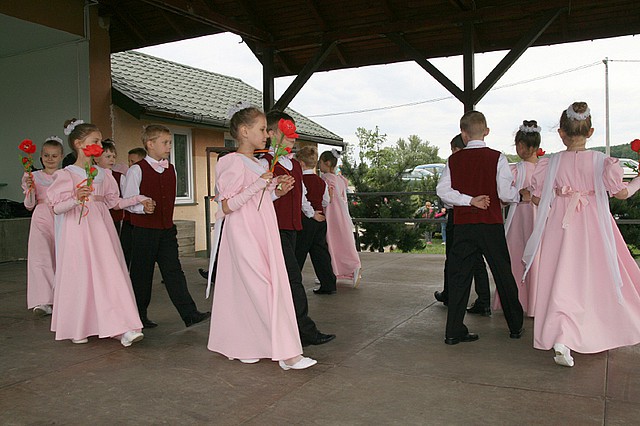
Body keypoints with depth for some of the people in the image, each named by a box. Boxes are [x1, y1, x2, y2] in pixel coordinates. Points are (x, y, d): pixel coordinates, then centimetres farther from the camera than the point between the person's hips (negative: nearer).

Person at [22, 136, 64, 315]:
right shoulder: (35, 177, 3)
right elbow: (29, 205, 2)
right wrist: (29, 188, -13)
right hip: (42, 220, -1)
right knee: (40, 257, -11)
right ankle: (43, 301, -11)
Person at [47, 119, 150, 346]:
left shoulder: (103, 173, 12)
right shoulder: (66, 174, -3)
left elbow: (113, 202, 18)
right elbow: (56, 207, -6)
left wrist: (139, 199, 12)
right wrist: (77, 199, -24)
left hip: (101, 228, 4)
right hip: (77, 230, -4)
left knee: (111, 274, -2)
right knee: (80, 276, 1)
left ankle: (122, 328, -2)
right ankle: (77, 329, 20)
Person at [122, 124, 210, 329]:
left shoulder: (171, 170, 11)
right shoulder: (137, 170, -8)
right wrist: (143, 207, -26)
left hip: (167, 229, 5)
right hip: (144, 230, -5)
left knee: (173, 271, 2)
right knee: (141, 273, 5)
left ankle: (190, 314, -2)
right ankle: (138, 315, 20)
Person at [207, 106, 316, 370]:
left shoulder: (258, 164, 16)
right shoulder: (234, 162, -12)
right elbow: (227, 206, -17)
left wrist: (277, 192, 8)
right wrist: (258, 185, -20)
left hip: (261, 234, 9)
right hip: (244, 235, -9)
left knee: (245, 289, 12)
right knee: (266, 288, -9)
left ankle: (239, 347, 21)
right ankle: (287, 353, -6)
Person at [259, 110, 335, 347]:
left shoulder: (295, 165, 18)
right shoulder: (265, 163, -9)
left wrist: (311, 212, 41)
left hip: (292, 227, 8)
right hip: (274, 228, -8)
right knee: (293, 276, -12)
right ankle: (306, 331, -9)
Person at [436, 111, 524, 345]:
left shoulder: (454, 160, 2)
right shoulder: (497, 158, -5)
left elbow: (443, 190, -7)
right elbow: (506, 194, -10)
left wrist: (469, 200, -7)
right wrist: (518, 194, 11)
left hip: (463, 226, 1)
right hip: (491, 225, -1)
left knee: (459, 276, 6)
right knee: (503, 274, 13)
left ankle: (454, 331, 6)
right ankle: (515, 327, 27)